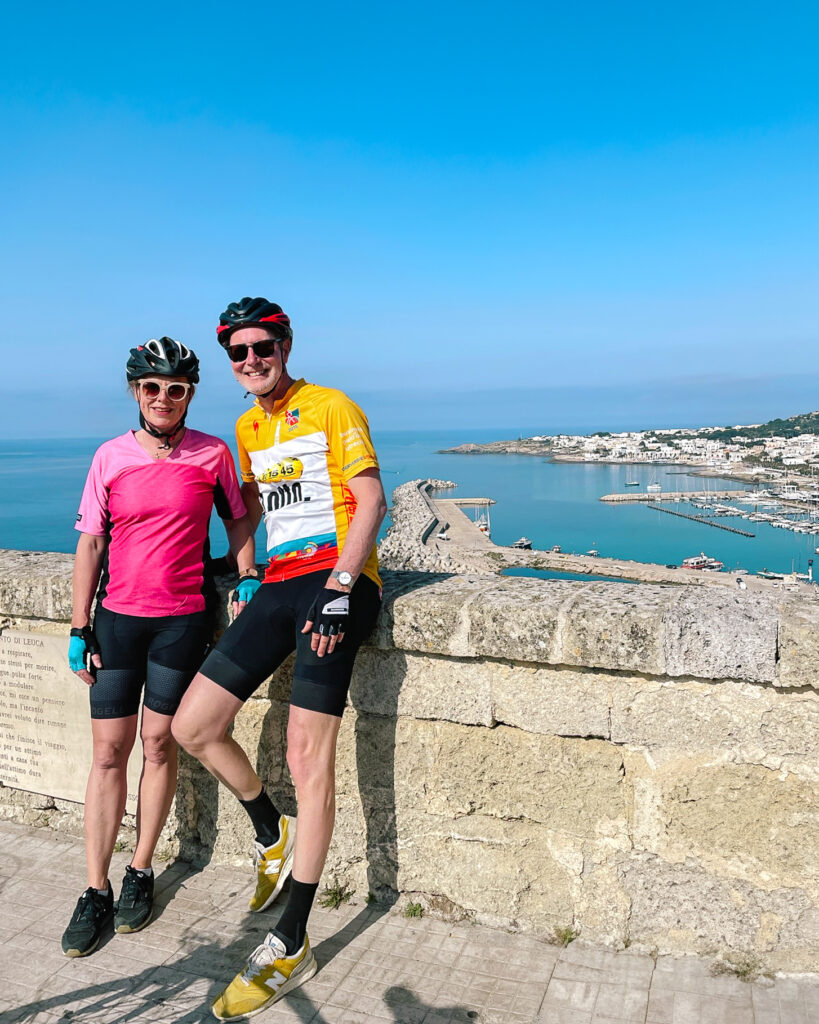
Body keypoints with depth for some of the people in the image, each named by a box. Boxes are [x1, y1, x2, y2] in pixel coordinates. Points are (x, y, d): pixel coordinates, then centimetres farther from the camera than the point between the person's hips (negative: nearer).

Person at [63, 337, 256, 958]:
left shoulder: (212, 454, -1)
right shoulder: (111, 457, 2)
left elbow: (238, 518, 12)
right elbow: (90, 542, 3)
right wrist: (79, 628, 0)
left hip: (182, 619, -1)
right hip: (116, 617, 1)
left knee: (158, 744, 6)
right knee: (109, 751, 4)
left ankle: (141, 873, 25)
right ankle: (96, 890, 18)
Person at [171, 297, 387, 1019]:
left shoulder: (333, 407, 0)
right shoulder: (247, 428, 20)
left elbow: (370, 500, -9)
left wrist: (338, 589, -19)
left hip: (337, 578, -7)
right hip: (280, 583, 7)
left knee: (307, 755, -12)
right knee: (192, 725, 0)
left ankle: (292, 946, 0)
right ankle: (274, 835, 23)